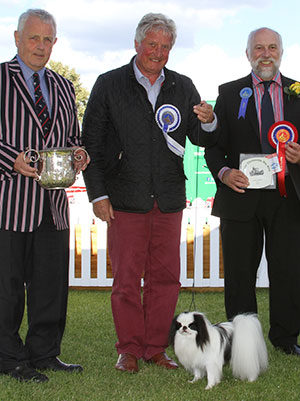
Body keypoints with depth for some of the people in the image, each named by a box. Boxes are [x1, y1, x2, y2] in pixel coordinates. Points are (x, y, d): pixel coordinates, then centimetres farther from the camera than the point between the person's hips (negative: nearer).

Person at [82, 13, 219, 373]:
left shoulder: (183, 87, 12)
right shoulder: (109, 84, 3)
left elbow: (201, 140, 12)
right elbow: (91, 143, 2)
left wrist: (208, 123, -12)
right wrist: (98, 194, -5)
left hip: (169, 201, 3)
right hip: (125, 199, -3)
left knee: (165, 277, 6)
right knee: (126, 278, 1)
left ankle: (155, 348, 19)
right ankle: (129, 350, 15)